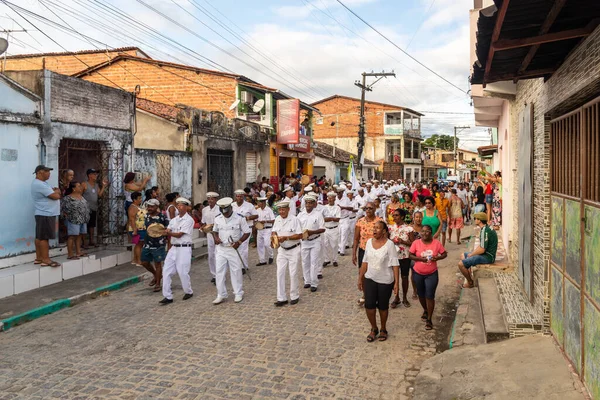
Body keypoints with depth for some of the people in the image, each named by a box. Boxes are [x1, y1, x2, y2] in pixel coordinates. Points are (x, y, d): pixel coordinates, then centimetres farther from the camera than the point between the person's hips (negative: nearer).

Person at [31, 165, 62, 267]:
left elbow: (52, 193, 19)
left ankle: (39, 258, 19)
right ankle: (45, 260, -5)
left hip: (43, 214, 11)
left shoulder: (41, 183, 16)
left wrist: (54, 191, -3)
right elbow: (55, 196, -20)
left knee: (39, 237, 13)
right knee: (44, 237, -8)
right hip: (45, 215, -11)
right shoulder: (40, 184, -19)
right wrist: (57, 191, 1)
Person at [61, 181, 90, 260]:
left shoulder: (81, 197, 12)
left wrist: (86, 217, 16)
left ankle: (78, 252, 21)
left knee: (79, 236, 12)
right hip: (73, 220, -8)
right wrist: (66, 215, -12)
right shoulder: (68, 198, -12)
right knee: (72, 236, -5)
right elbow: (61, 207, -14)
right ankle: (70, 255, -1)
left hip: (82, 220, 8)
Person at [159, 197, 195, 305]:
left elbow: (179, 235, -13)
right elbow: (168, 232, 3)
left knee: (183, 272, -2)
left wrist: (167, 232, -19)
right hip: (173, 248, 7)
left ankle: (188, 292, 22)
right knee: (166, 271, 1)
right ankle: (168, 296, 8)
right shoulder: (174, 220, 14)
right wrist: (166, 232, -18)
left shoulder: (189, 220, -8)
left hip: (184, 249, -7)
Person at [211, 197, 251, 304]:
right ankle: (221, 295, 16)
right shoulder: (217, 219, 3)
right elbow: (215, 230, 17)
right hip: (221, 249, 4)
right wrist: (216, 238, -4)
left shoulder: (239, 218, -10)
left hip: (234, 249, -4)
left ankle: (238, 294, 20)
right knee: (219, 272, 5)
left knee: (236, 271, 5)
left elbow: (247, 232, -5)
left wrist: (239, 241, -19)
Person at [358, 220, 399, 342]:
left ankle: (383, 329, 32)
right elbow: (365, 262, 7)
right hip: (370, 279, 4)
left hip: (385, 281, -3)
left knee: (383, 306, 10)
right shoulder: (369, 242, 0)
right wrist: (360, 278, 8)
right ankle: (373, 329, 22)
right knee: (369, 305, -1)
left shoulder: (389, 244, -14)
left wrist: (396, 282, -15)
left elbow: (395, 265, -13)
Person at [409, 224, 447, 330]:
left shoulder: (436, 243, -8)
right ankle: (425, 310, 45)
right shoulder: (416, 243, -9)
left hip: (432, 274, -2)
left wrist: (438, 257, -18)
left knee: (430, 296, -4)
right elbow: (411, 255, -4)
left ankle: (429, 320, 7)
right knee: (421, 294, 18)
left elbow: (444, 254, 2)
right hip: (418, 273, 2)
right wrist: (420, 258, -22)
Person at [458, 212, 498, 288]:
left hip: (487, 256, -11)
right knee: (463, 255, 22)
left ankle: (470, 282, 5)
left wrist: (471, 254, -10)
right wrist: (472, 253, 6)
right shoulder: (486, 228, 10)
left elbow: (482, 249, -26)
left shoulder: (484, 231, -24)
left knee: (461, 264, -16)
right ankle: (470, 278, 19)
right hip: (486, 254, 11)